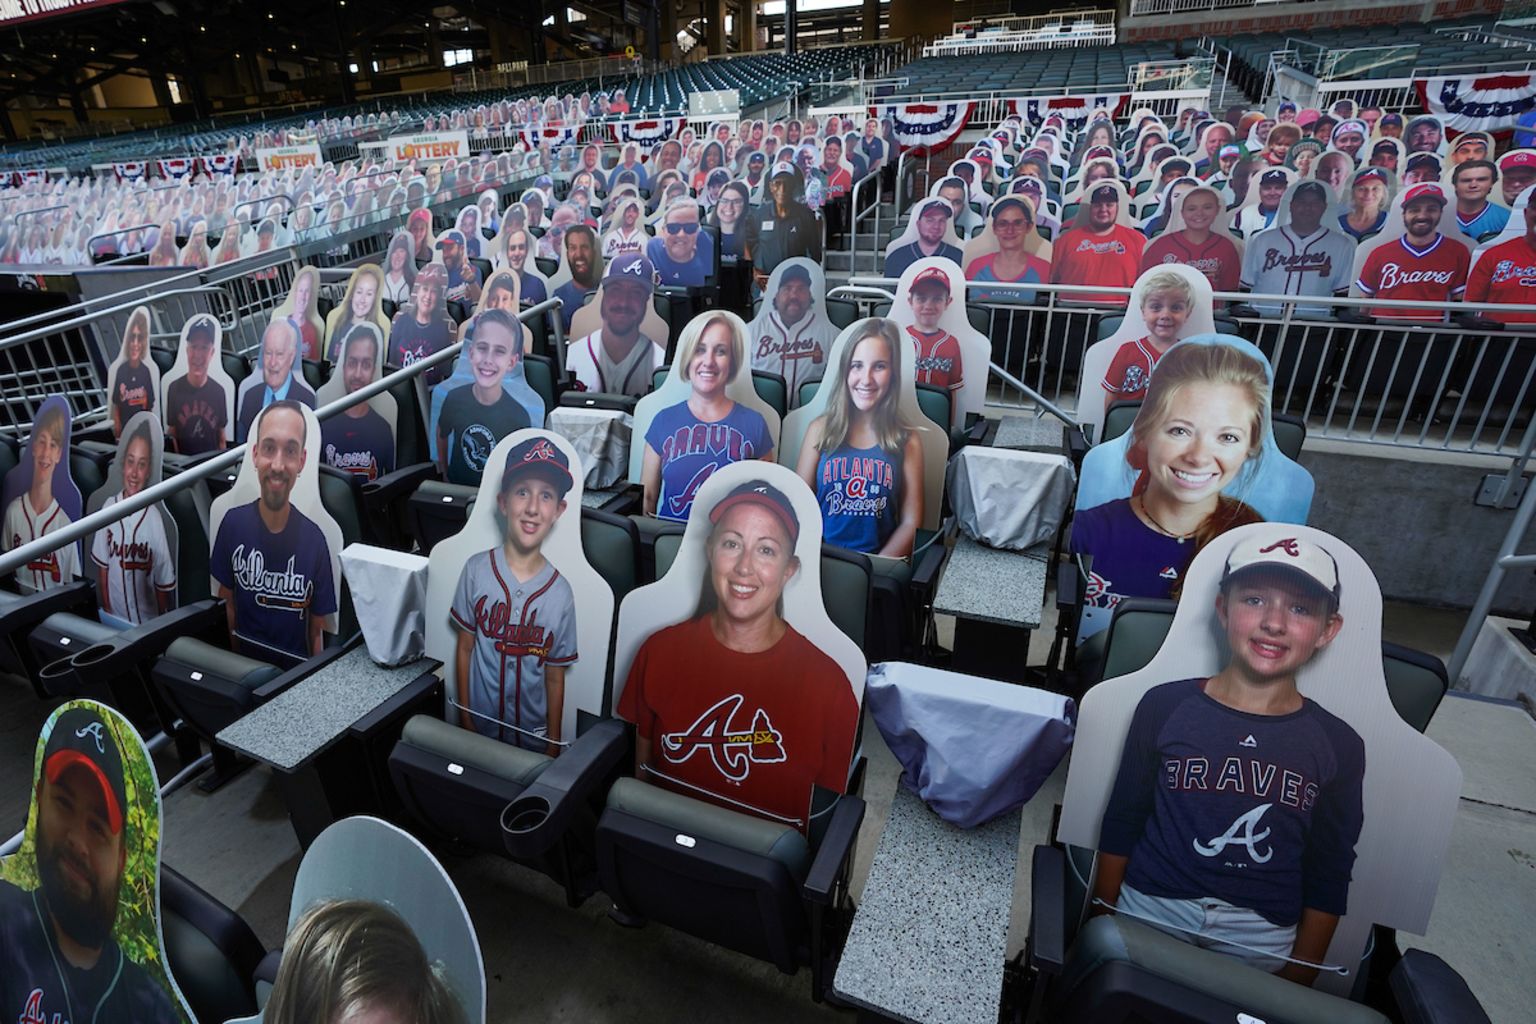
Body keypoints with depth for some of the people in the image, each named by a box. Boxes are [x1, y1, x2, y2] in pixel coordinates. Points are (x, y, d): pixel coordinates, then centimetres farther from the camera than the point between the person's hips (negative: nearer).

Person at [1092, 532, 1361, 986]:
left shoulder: (1339, 746, -5)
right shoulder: (1165, 706, -10)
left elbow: (1328, 879, 3)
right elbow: (1121, 826, -1)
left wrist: (1300, 975, 4)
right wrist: (1103, 922, 4)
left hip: (1261, 941, 1)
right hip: (1150, 912, -1)